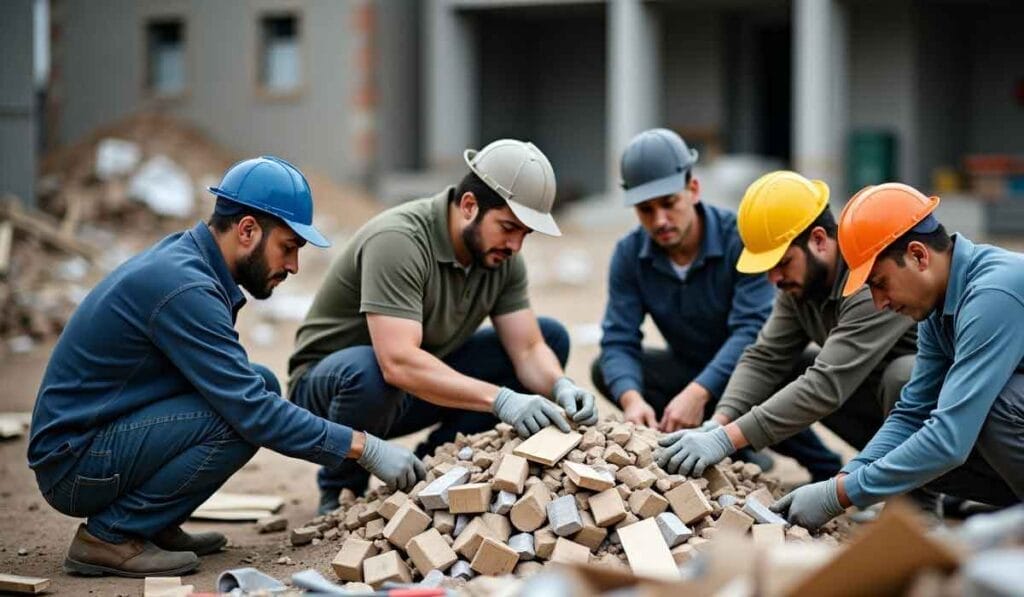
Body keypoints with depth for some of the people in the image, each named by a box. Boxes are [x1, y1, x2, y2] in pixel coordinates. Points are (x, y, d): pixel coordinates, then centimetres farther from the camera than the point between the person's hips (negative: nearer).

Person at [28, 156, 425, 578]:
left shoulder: (185, 258, 6)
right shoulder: (183, 287, -23)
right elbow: (253, 412, -26)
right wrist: (364, 448, -22)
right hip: (73, 465, -10)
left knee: (260, 383, 4)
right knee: (240, 417, -24)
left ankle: (156, 526, 8)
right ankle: (110, 536, -11)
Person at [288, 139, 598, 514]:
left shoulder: (503, 257, -7)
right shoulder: (398, 240, -31)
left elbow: (528, 349, -8)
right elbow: (398, 364, -40)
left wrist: (560, 386, -31)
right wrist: (500, 399, -46)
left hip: (427, 384, 7)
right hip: (328, 382, -7)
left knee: (552, 337, -4)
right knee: (367, 371, -43)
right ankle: (340, 489, -11)